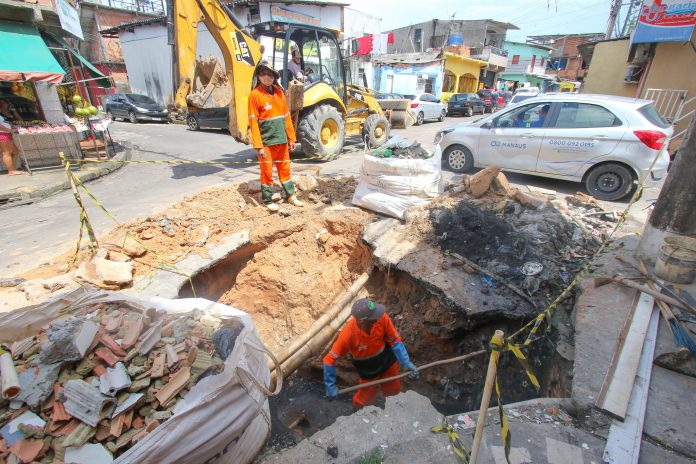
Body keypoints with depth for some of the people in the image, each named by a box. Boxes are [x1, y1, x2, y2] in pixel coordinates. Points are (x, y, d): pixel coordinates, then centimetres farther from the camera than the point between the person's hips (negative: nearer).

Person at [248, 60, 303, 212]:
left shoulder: (279, 92, 8)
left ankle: (291, 195, 27)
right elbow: (253, 122, -11)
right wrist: (258, 146, -17)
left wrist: (291, 138, 9)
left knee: (285, 169, 15)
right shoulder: (255, 95, -8)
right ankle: (267, 200, 18)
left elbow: (286, 116, 11)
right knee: (267, 172, 4)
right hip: (266, 142, -5)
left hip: (282, 141, 5)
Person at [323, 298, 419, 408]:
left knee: (394, 391, 21)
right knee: (367, 399, 16)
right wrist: (330, 387, -18)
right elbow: (330, 360, -25)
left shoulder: (382, 318, -33)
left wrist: (406, 363, -22)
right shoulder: (348, 335, -38)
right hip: (368, 370, -2)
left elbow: (395, 341, -17)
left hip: (387, 360, 3)